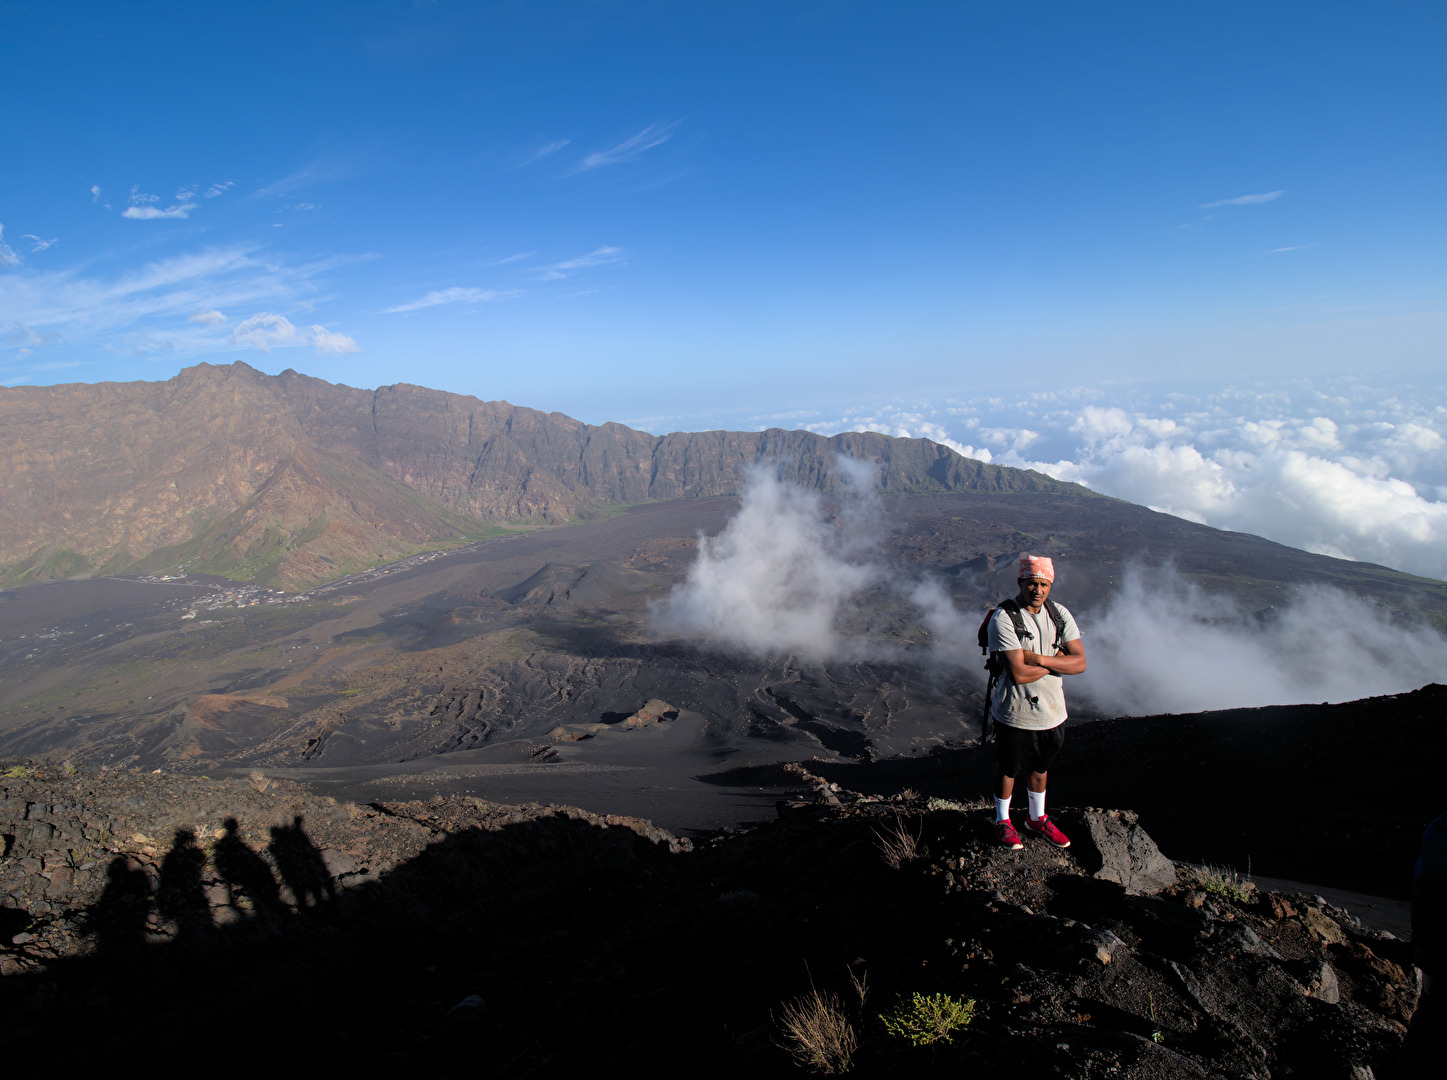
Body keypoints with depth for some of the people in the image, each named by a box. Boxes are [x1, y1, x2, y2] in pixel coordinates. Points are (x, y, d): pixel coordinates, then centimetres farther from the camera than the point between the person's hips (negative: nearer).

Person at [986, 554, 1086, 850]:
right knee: (1008, 770, 15)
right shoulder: (1003, 618, -20)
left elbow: (1080, 663, -8)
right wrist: (1058, 659, -12)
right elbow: (1019, 673, -26)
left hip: (1052, 711, 5)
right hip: (1015, 712, -5)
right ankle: (1002, 821, 37)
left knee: (1039, 768, 24)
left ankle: (1037, 819, 46)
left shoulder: (1060, 614, -2)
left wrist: (1039, 659, -22)